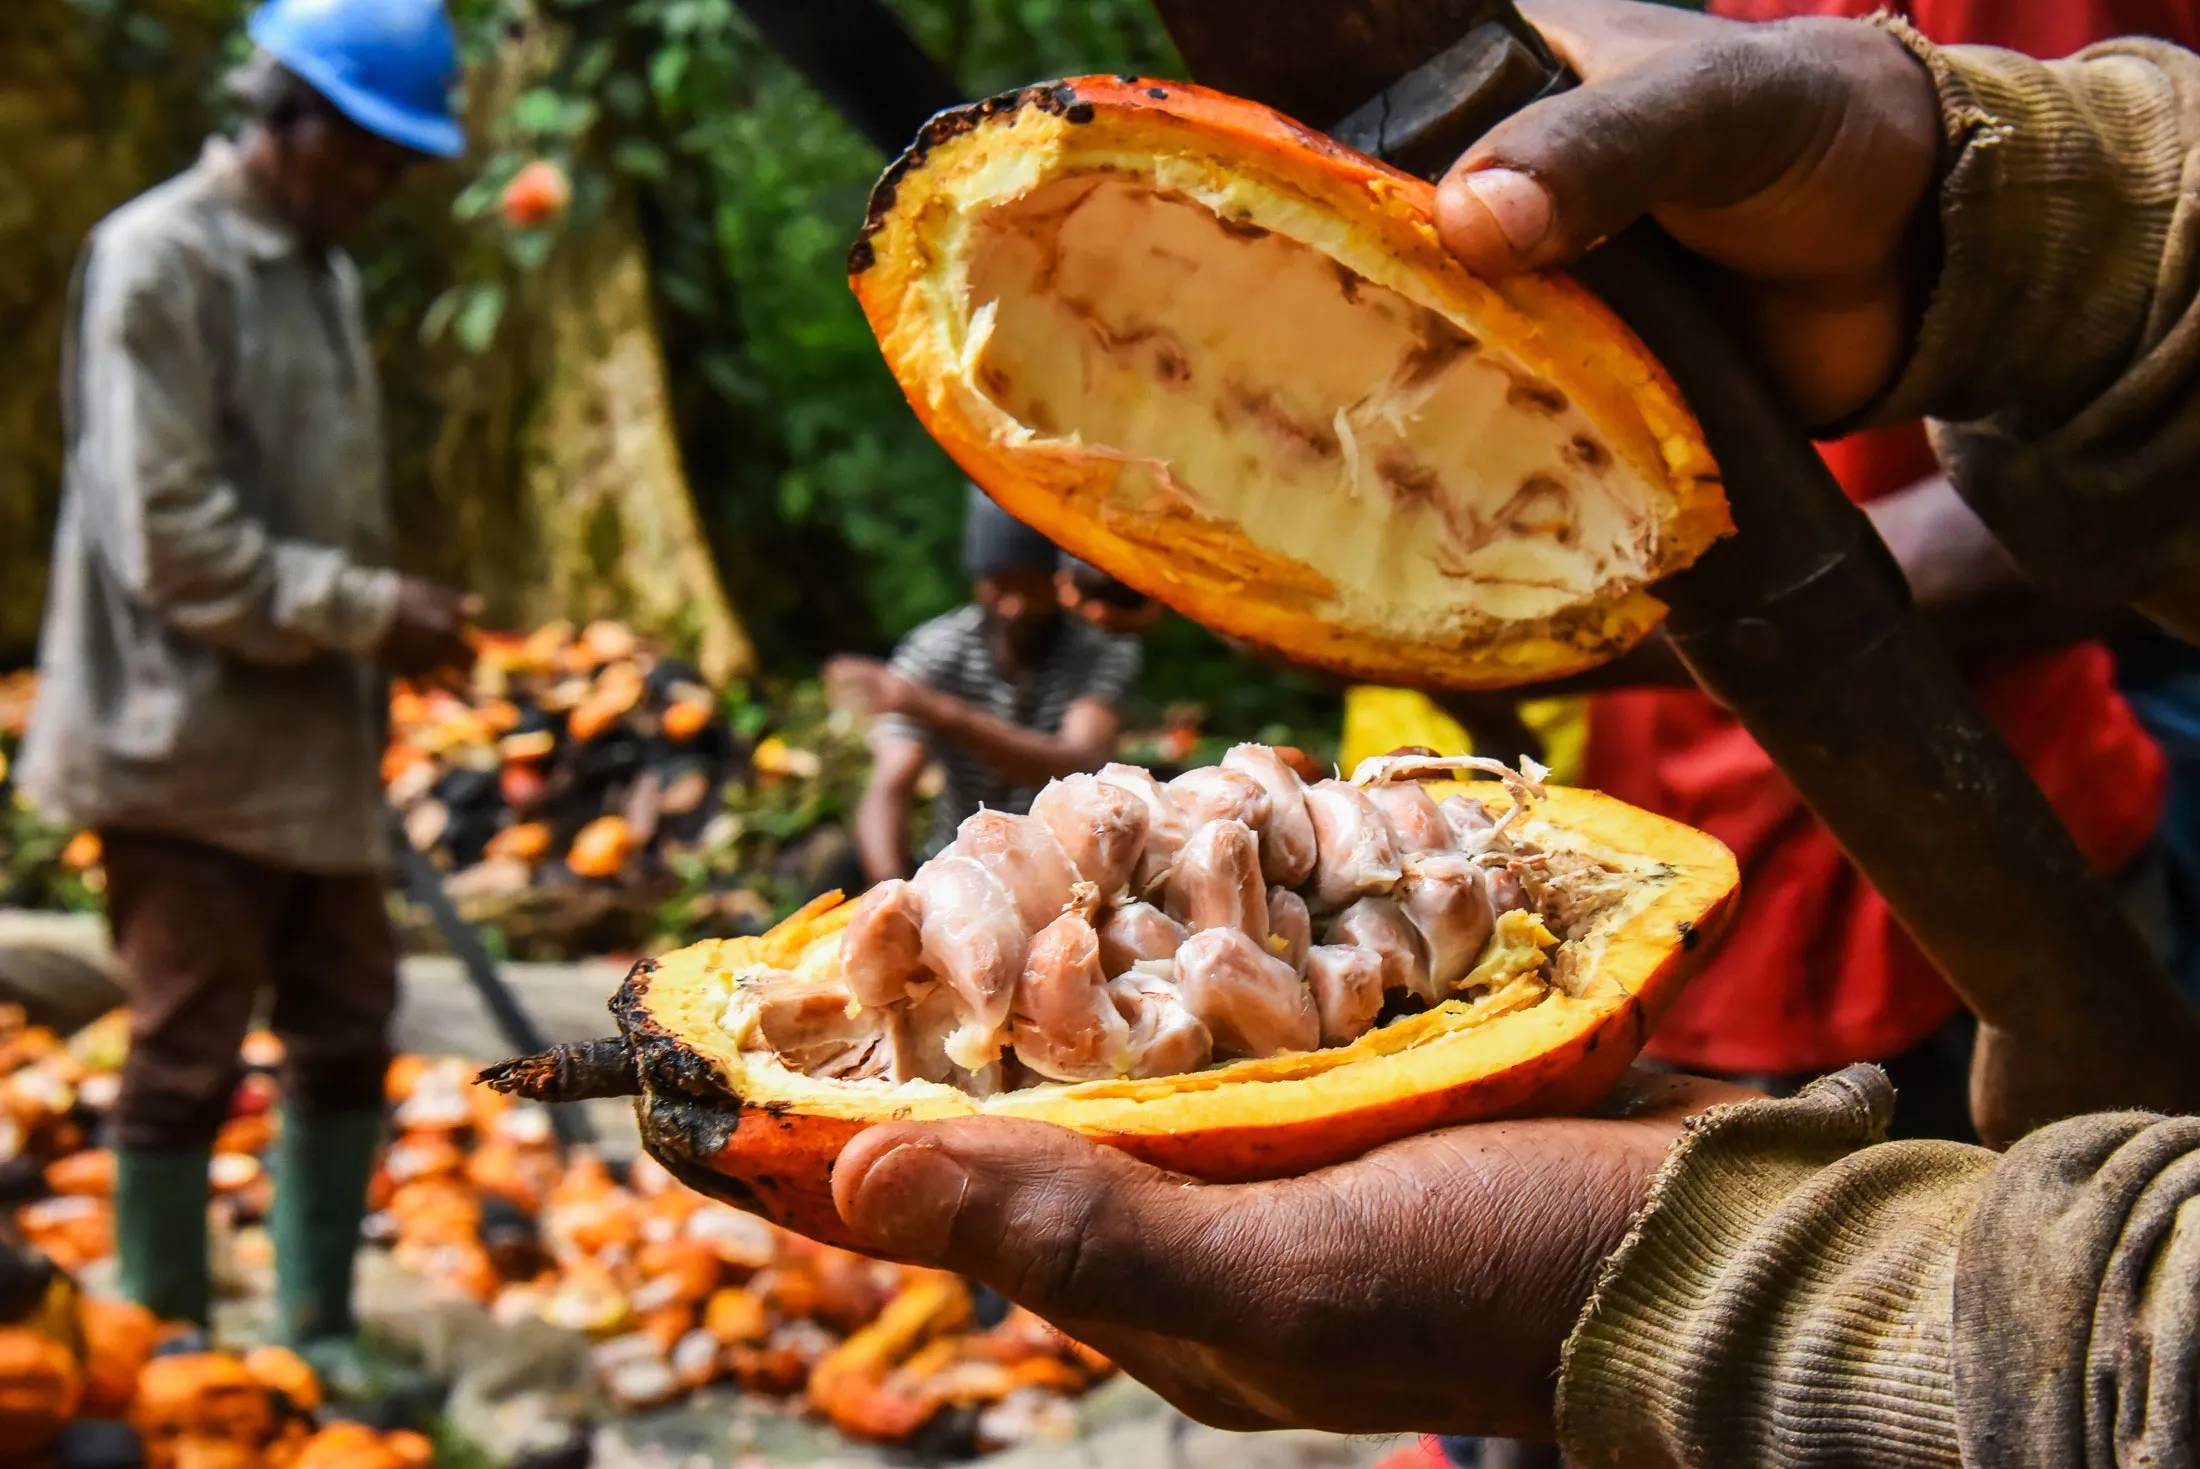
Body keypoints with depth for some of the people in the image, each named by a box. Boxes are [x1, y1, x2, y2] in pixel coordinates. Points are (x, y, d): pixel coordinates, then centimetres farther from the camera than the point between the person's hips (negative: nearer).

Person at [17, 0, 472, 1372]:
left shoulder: (325, 269, 14)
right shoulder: (159, 263, -12)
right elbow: (172, 539, -19)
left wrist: (385, 631, 8)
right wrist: (373, 612, -18)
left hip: (316, 743, 8)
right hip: (190, 744, -8)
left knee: (349, 1037, 13)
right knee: (188, 1064, 1)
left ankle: (319, 1332, 26)